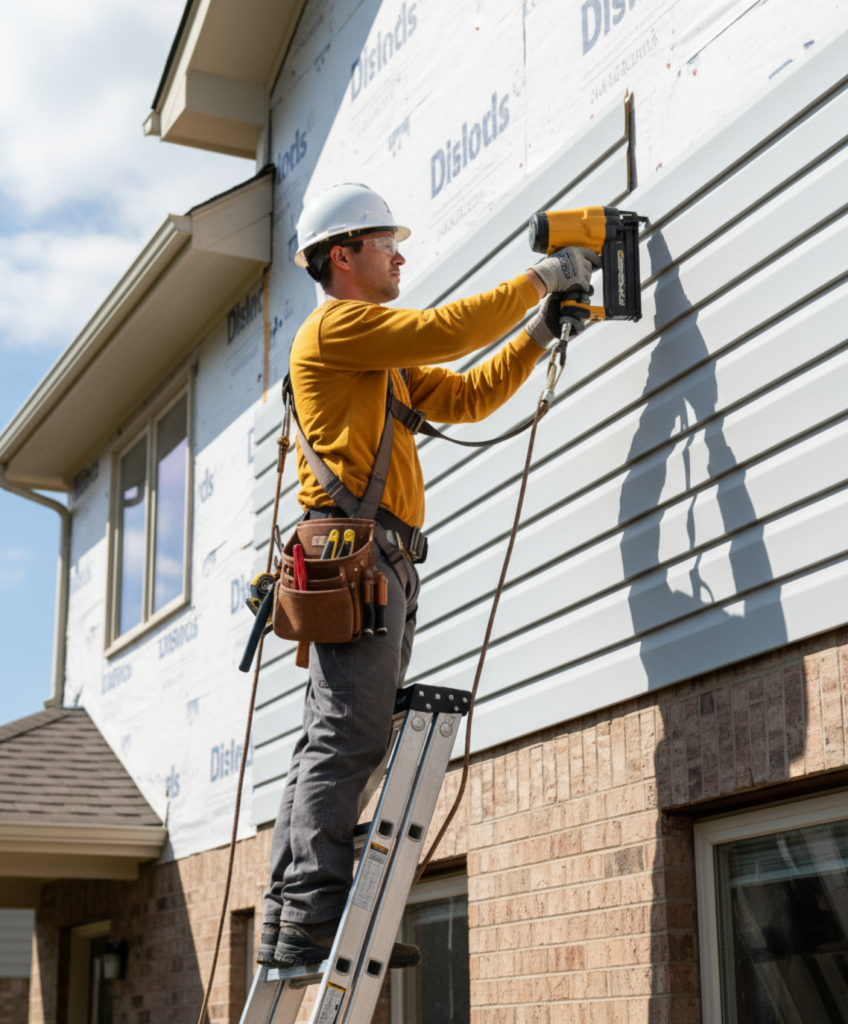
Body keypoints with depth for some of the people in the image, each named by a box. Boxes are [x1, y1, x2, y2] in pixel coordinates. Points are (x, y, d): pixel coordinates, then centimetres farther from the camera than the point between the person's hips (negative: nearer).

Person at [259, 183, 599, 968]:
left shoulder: (386, 364, 30)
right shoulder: (336, 325, -1)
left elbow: (469, 396, 25)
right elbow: (448, 329, -11)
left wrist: (540, 333, 18)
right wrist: (541, 279, -3)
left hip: (380, 562, 10)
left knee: (333, 747, 4)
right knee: (347, 740, -16)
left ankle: (289, 923, 4)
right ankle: (314, 918, -18)